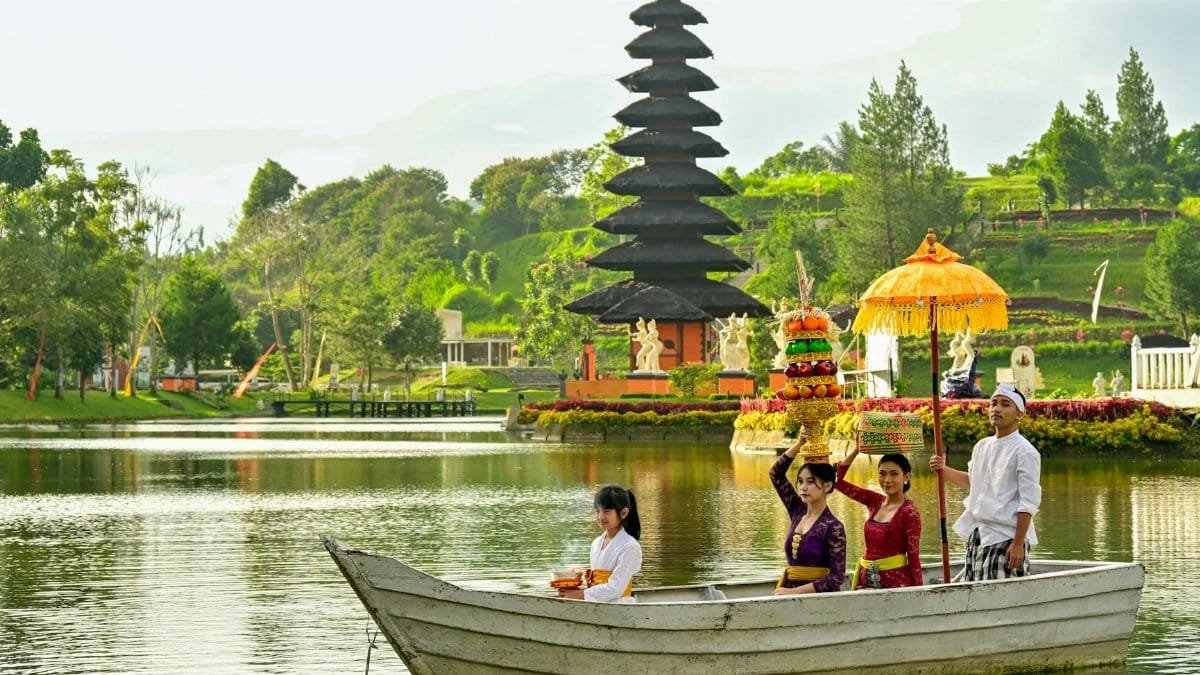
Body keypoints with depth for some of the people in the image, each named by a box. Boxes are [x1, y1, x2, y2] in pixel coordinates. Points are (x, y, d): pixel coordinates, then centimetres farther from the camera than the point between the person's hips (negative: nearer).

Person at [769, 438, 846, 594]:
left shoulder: (834, 527, -9)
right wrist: (799, 443, -2)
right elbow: (776, 473, 8)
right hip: (791, 591, 6)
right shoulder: (798, 511, 8)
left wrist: (794, 591, -16)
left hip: (821, 596, -6)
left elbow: (836, 577, -12)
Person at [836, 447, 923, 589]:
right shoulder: (875, 502, 7)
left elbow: (914, 557, -9)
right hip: (866, 580, 5)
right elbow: (837, 480, 7)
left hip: (896, 583, -5)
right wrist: (857, 449, 1)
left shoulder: (909, 512, -9)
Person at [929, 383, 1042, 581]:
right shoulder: (982, 447, 13)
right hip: (977, 535, 7)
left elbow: (1028, 504, -13)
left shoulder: (1024, 452, -10)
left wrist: (1018, 544, -18)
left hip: (1005, 537, -7)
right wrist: (943, 470, 14)